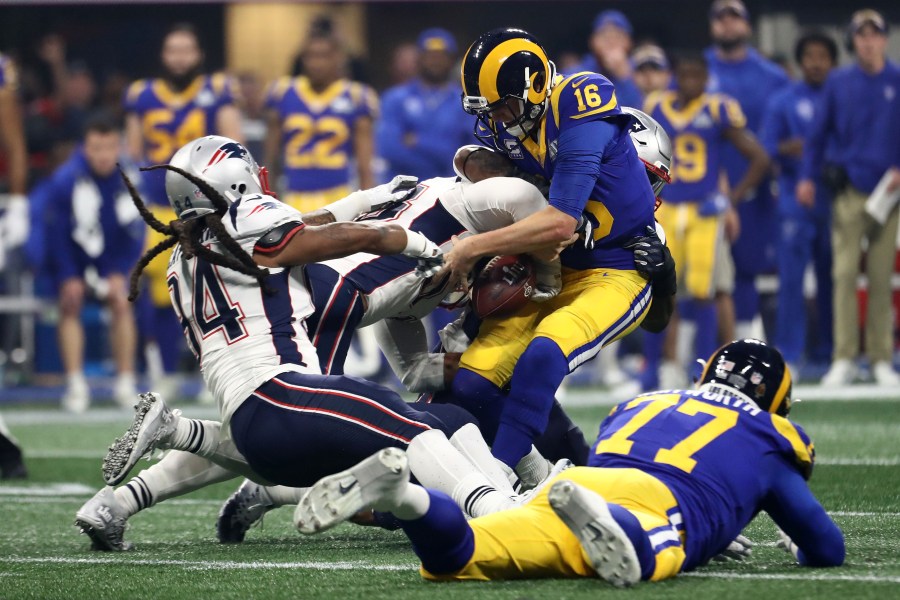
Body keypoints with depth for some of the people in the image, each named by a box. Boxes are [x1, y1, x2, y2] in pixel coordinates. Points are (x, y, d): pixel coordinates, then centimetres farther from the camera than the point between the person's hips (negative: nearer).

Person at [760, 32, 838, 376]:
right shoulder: (782, 102, 7)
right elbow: (764, 149, 3)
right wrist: (785, 150, -17)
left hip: (835, 202, 1)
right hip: (795, 202, -1)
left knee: (831, 279, 5)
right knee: (791, 279, -7)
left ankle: (831, 352, 14)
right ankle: (788, 356, -5)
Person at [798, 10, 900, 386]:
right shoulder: (838, 83, 7)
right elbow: (819, 133, 11)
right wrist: (807, 176, 4)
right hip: (849, 190, 0)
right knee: (845, 274, -7)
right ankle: (844, 359, -5)